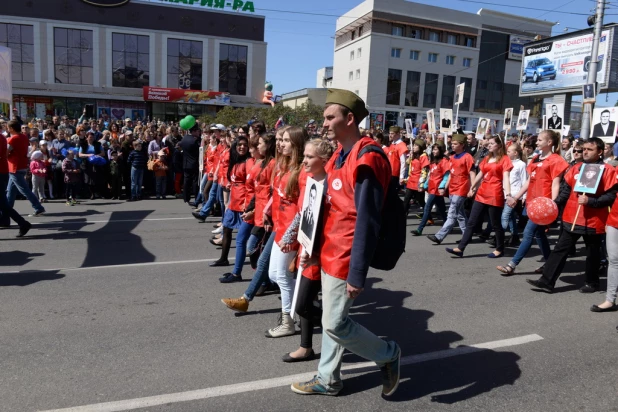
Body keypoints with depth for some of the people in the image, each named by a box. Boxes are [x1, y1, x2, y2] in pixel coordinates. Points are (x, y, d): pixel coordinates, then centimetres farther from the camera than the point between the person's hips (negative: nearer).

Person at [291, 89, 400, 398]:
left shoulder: (366, 160, -21)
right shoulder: (340, 156, 9)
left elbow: (367, 222, -24)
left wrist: (358, 274, -23)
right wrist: (315, 249, 17)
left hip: (346, 257, -9)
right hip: (330, 253, 9)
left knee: (335, 323, 1)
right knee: (330, 319, 18)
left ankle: (388, 355, 23)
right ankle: (328, 380, 34)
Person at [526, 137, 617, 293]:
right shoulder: (576, 168, 8)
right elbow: (566, 189, 11)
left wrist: (590, 201, -25)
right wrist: (556, 202, -3)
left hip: (593, 220, -4)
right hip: (572, 217, 5)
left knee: (592, 254, 11)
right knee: (560, 249, 2)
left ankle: (592, 283, 30)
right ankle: (547, 281, 3)